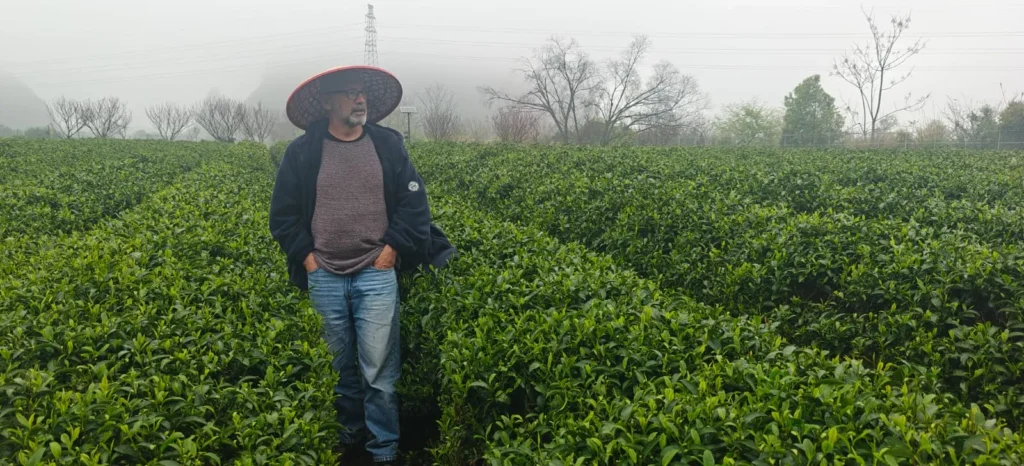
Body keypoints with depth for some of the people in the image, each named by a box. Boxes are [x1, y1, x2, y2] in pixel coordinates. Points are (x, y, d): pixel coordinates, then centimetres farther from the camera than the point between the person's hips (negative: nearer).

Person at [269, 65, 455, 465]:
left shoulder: (389, 145, 3)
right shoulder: (301, 152, 2)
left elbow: (415, 204, 3)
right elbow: (282, 214, 7)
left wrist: (393, 249, -5)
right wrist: (305, 255, -2)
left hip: (377, 274, -1)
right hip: (324, 277, 1)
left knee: (379, 369, -1)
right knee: (339, 368, 12)